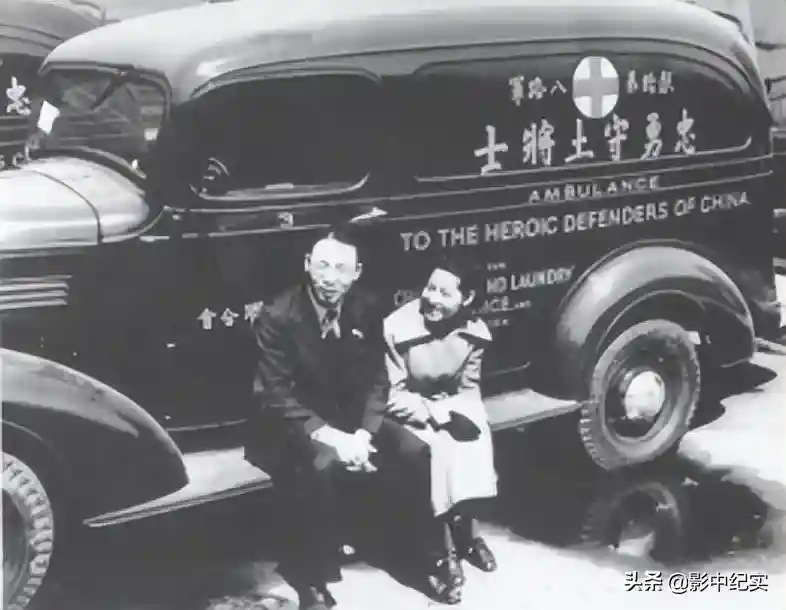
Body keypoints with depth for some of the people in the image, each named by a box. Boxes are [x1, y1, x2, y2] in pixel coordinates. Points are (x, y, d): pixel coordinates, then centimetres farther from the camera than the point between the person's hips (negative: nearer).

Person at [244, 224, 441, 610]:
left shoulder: (366, 311, -3)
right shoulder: (278, 317, -17)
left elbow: (377, 381, 0)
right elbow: (276, 395, -19)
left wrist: (363, 434, -17)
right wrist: (329, 436, -30)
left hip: (352, 417, 5)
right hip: (294, 426, -5)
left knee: (414, 451, -16)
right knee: (323, 464, -36)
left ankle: (429, 552, 5)